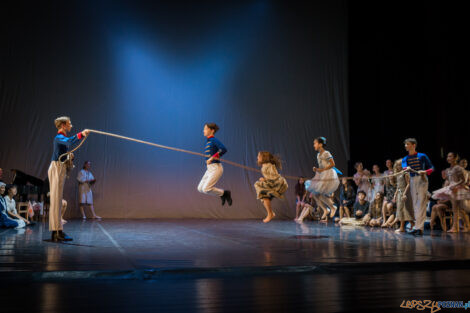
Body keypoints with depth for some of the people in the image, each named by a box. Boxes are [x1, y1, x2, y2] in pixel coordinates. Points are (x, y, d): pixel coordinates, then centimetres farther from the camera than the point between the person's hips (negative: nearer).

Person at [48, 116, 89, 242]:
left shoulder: (61, 137, 20)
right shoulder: (59, 137, -11)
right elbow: (69, 142, -32)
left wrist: (68, 156, 15)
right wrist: (81, 134, -43)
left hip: (60, 168, 10)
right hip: (57, 168, -10)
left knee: (56, 200, 9)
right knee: (56, 199, -11)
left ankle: (55, 231, 13)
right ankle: (58, 231, -13)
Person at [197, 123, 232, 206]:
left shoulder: (214, 140, -13)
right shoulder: (208, 141, 13)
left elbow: (224, 149, -27)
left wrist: (212, 158, -26)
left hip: (216, 168, -9)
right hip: (209, 169, 9)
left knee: (206, 189, -14)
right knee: (200, 189, 6)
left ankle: (225, 193, 6)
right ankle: (222, 194, 16)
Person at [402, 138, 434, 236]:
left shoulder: (422, 156, 3)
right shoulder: (405, 159, 14)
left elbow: (431, 168, 5)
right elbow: (404, 168, -6)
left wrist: (425, 172, -15)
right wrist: (407, 168, -30)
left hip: (422, 179, -5)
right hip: (412, 180, 5)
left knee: (421, 203, -11)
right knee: (415, 204, 4)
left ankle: (419, 227, -16)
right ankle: (419, 226, 9)